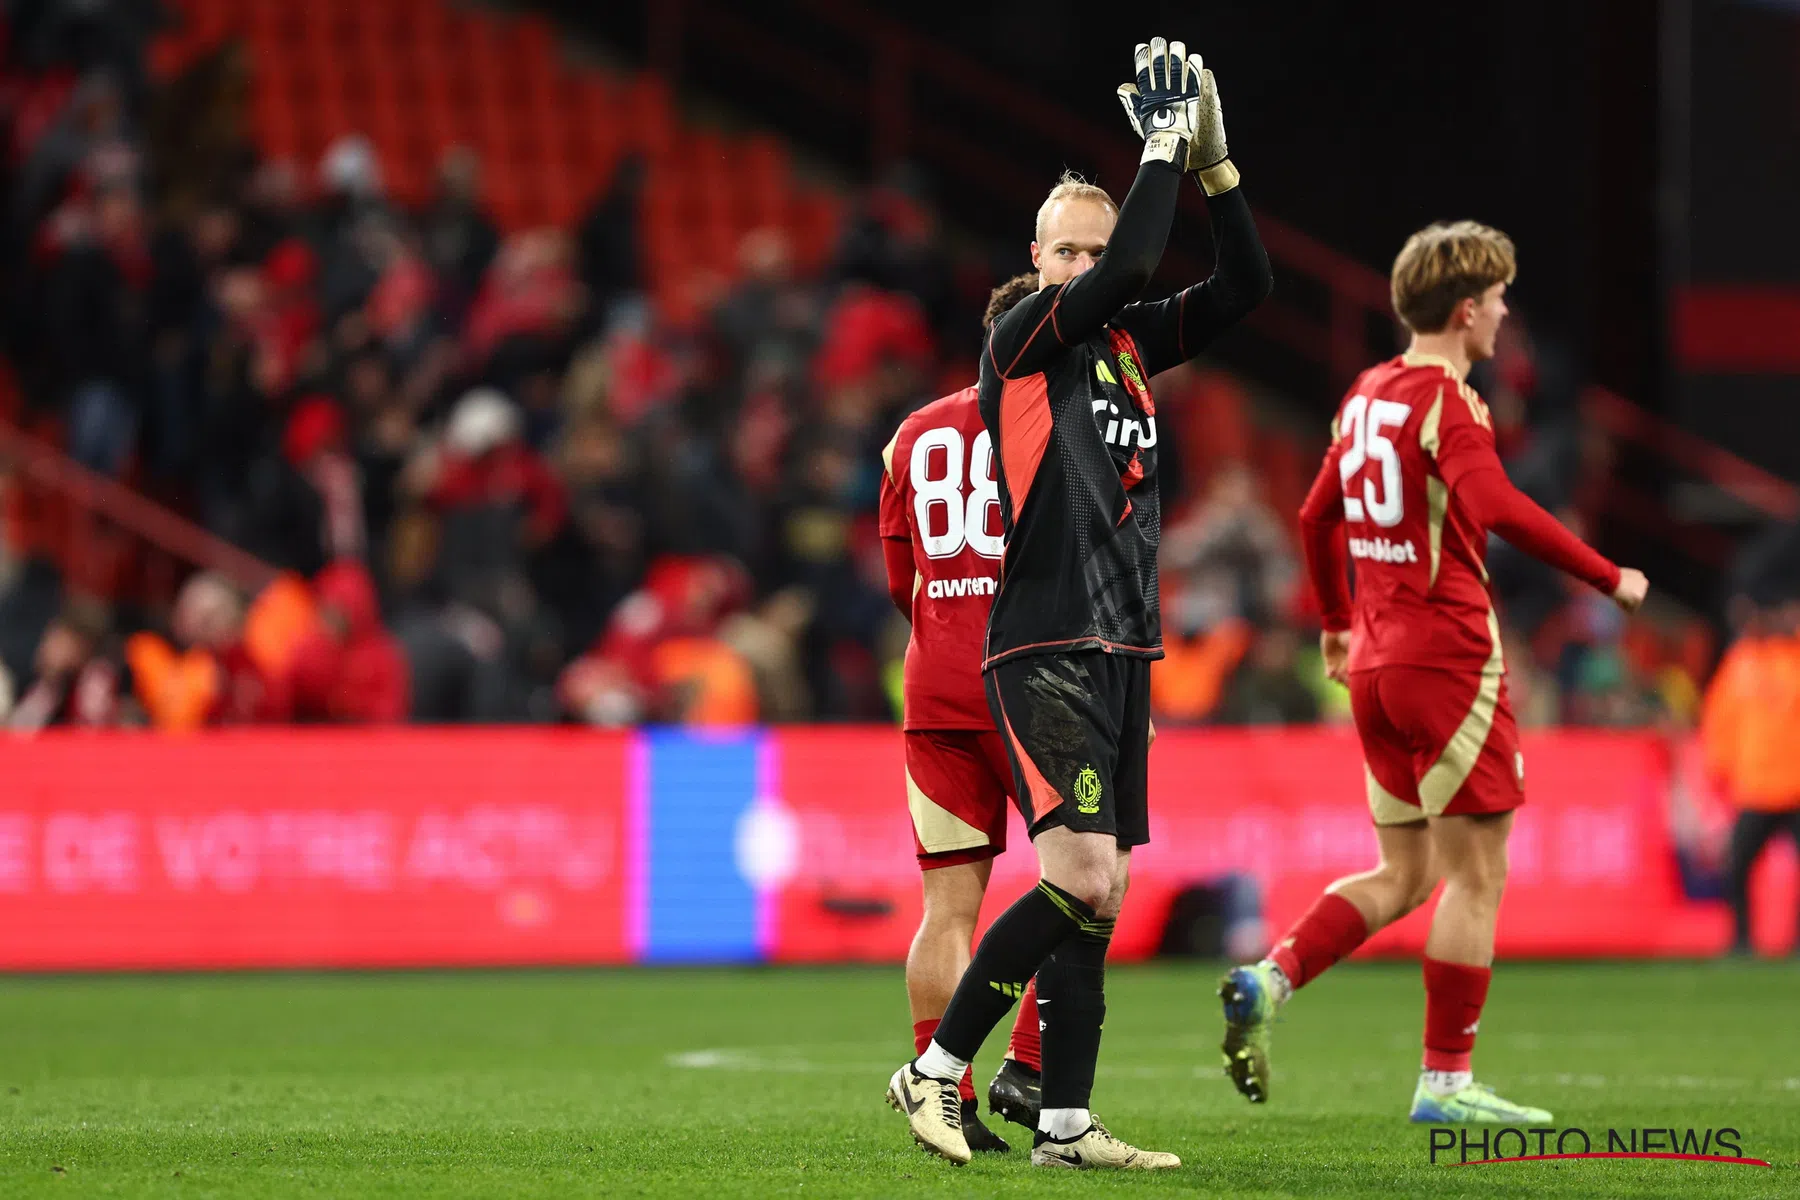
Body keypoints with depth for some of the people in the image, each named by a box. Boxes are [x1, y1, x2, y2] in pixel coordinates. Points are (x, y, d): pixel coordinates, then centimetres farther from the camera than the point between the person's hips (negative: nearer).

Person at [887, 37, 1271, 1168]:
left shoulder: (1128, 342, 15)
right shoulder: (1021, 339, -5)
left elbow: (1247, 284, 10)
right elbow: (1125, 271, -19)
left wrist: (1212, 159, 2)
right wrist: (1163, 149, -10)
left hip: (1122, 650, 7)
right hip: (1044, 650, -7)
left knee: (1101, 893, 5)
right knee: (1081, 879, -18)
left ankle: (1066, 1122, 7)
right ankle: (937, 1068, -6)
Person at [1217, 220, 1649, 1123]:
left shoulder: (1366, 396, 13)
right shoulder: (1447, 403, -13)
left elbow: (1317, 517, 22)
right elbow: (1496, 508, -29)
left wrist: (1337, 623, 35)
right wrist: (1607, 578, -24)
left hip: (1376, 663, 8)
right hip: (1449, 659, -8)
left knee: (1404, 876, 14)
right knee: (1476, 874, 0)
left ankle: (1268, 981, -4)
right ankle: (1446, 1081, 0)